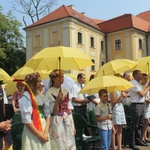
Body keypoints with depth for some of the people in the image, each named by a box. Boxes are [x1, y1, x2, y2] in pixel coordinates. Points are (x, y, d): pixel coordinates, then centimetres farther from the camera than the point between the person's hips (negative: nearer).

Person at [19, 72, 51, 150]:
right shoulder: (25, 97, -11)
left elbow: (47, 115, 7)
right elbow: (26, 120, -14)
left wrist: (46, 132, -5)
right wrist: (39, 135, -12)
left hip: (44, 130, 5)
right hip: (32, 133, -5)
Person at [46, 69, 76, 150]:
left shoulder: (66, 91, 9)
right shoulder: (50, 93, -8)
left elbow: (69, 109, 12)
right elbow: (54, 112, -12)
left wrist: (73, 126, 11)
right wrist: (57, 100, -27)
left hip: (68, 121, 6)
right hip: (58, 122, -5)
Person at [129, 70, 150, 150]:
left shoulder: (138, 83, 18)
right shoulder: (133, 83, -14)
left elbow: (142, 93, 14)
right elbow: (142, 94, -17)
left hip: (141, 105, 10)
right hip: (136, 105, -10)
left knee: (140, 124, 17)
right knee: (134, 125, -4)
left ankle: (138, 140, 30)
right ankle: (132, 143, 4)